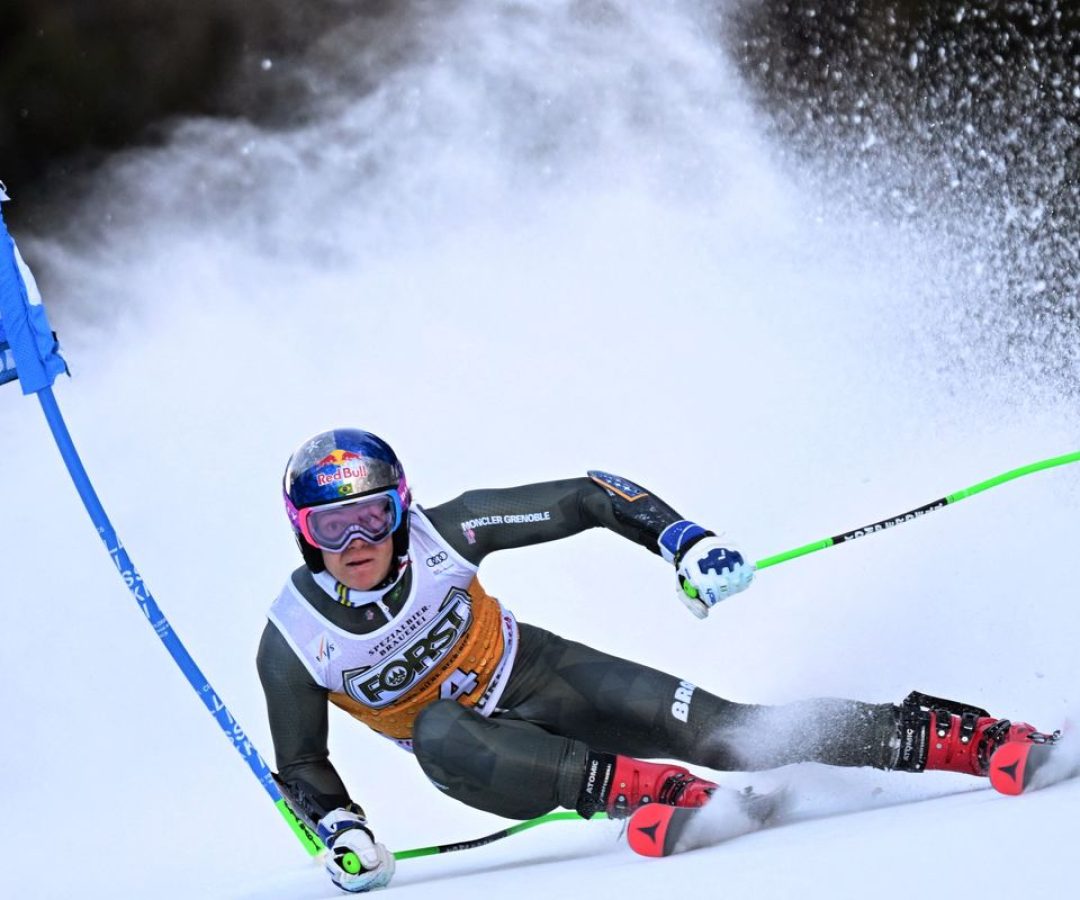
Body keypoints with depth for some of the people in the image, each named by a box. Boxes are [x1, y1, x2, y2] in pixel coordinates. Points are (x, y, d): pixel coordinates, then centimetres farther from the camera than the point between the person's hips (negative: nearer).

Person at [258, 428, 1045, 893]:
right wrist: (340, 829, -23)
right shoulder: (294, 643, -20)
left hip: (537, 677, 0)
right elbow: (301, 768, -5)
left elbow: (587, 497, -13)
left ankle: (955, 737, -16)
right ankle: (631, 786, -39)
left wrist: (683, 540, -24)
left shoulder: (441, 533, -20)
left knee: (723, 733, -18)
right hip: (464, 744, 0)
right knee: (438, 732, -39)